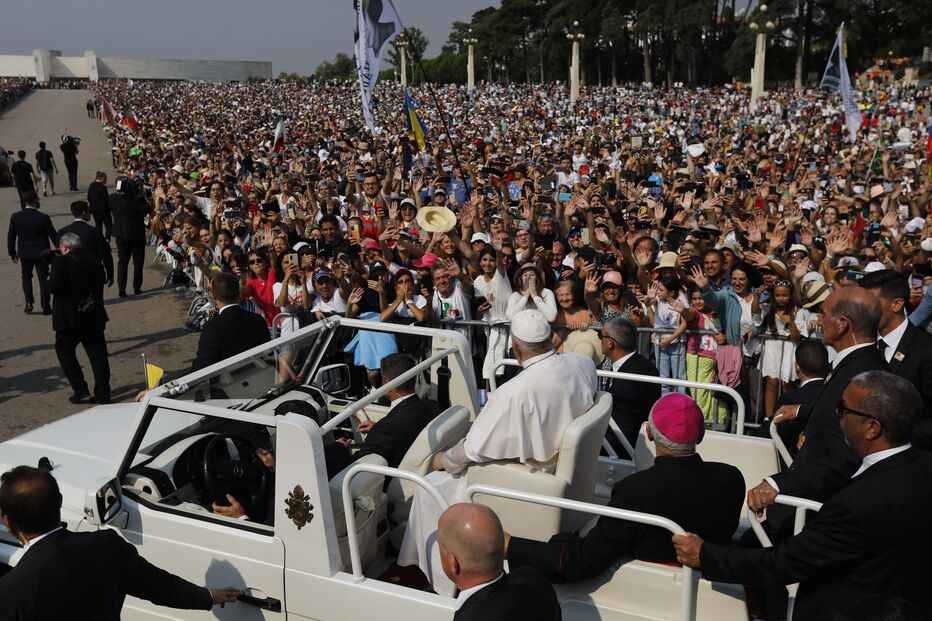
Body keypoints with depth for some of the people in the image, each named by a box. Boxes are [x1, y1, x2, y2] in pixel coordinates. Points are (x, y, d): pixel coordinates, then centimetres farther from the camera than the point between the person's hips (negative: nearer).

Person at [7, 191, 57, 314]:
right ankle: (45, 307, 9)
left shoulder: (15, 217, -7)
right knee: (43, 279, 6)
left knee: (26, 277, 20)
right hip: (41, 253, -2)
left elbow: (11, 236, 1)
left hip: (24, 253, 3)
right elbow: (53, 235, -9)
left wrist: (12, 253, 14)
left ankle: (29, 302, 8)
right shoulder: (43, 218, -17)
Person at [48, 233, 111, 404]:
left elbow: (53, 287, -19)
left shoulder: (61, 262, -12)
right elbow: (101, 282, 12)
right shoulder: (93, 260, 4)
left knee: (64, 350, 13)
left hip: (70, 318, -4)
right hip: (94, 316, 4)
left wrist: (49, 279, 2)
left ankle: (80, 390, 5)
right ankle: (103, 393, 8)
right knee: (97, 352, 8)